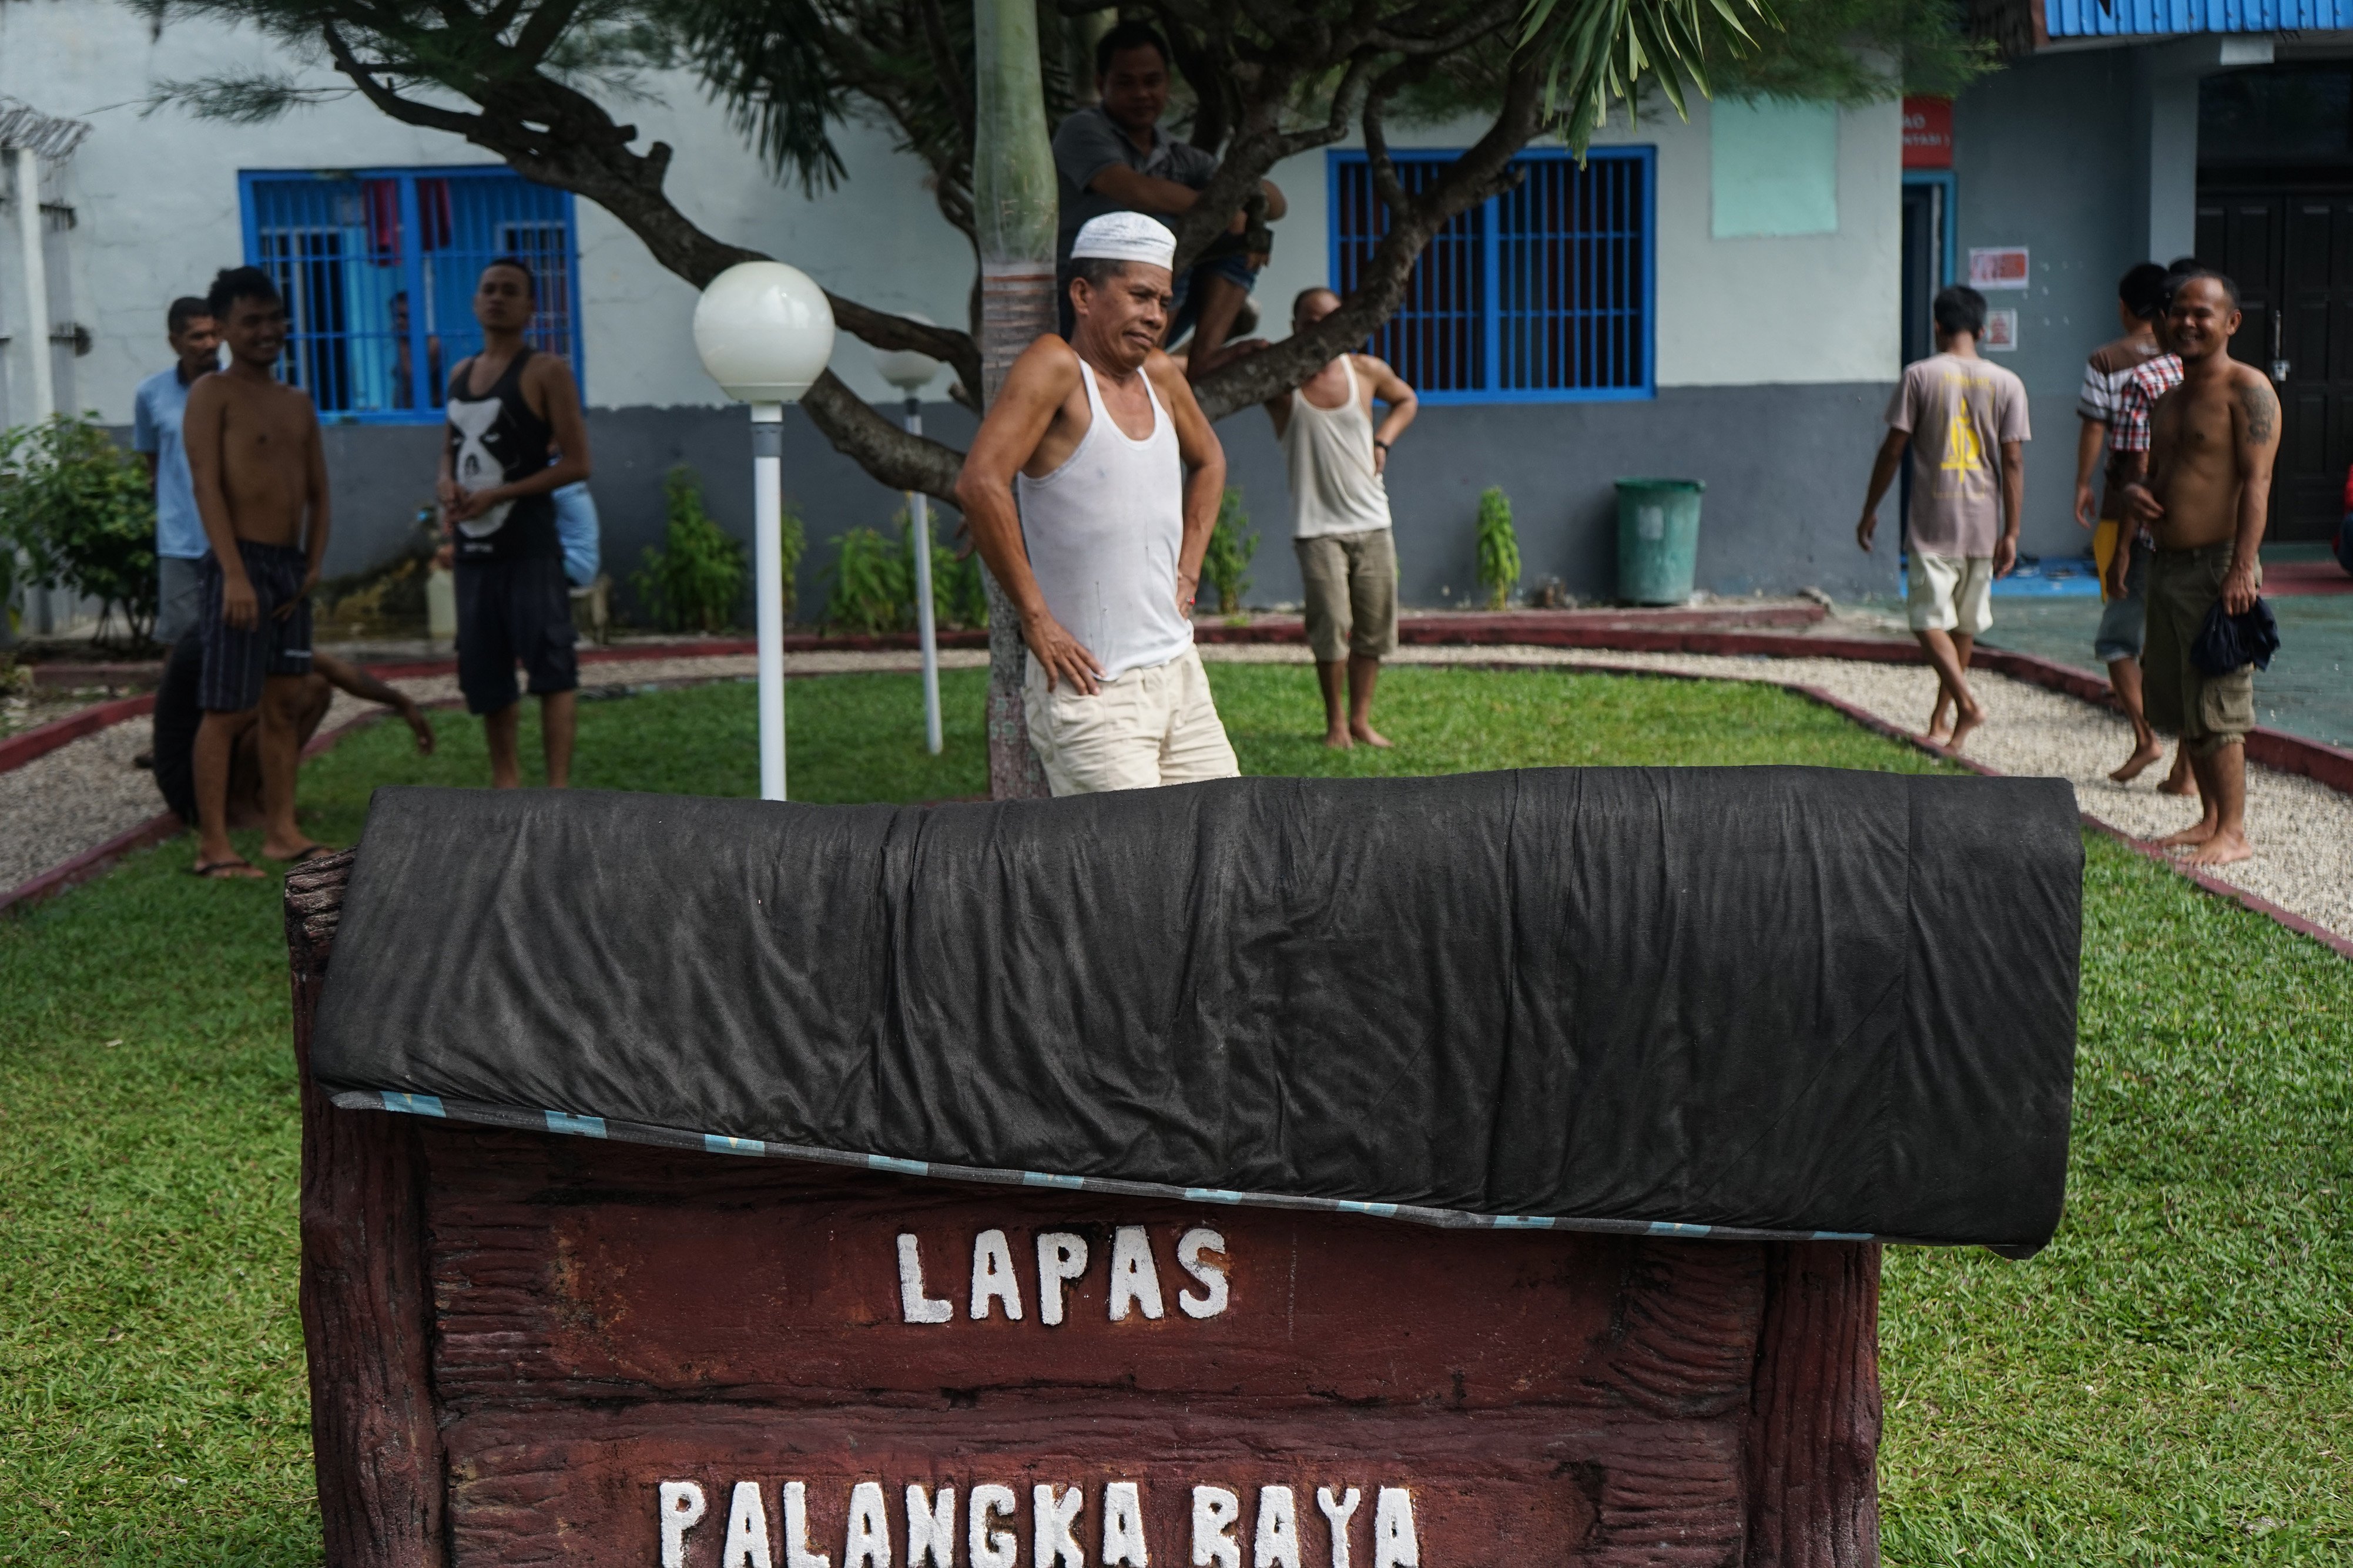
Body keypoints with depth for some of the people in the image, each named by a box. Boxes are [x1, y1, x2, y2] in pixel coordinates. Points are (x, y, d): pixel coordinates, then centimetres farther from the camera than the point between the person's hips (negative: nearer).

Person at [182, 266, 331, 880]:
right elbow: (207, 487, -13)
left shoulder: (298, 403, 16)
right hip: (242, 564, -7)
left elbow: (318, 493, 17)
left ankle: (281, 831, 15)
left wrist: (313, 567, 3)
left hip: (291, 565, 7)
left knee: (283, 703, 9)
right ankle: (212, 846, -3)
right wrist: (235, 575, -21)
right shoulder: (212, 394, -4)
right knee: (228, 708, -6)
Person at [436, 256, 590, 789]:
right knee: (483, 669, 13)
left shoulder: (546, 373, -4)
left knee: (550, 664, -11)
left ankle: (559, 789, -12)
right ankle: (505, 775, 26)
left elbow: (577, 462, -11)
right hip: (472, 547, 7)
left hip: (529, 547, -7)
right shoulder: (461, 374, 16)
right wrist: (448, 483, 2)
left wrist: (497, 495, -16)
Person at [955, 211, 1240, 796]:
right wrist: (1035, 616, -21)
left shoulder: (1160, 375, 9)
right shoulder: (1056, 366, -12)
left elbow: (1208, 461, 30)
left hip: (1180, 675, 8)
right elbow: (980, 485, -25)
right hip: (1091, 687, -8)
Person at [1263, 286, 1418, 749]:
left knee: (1375, 627, 6)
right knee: (1332, 625, -11)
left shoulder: (1367, 371, 4)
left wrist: (1383, 441, 7)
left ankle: (1361, 719, 18)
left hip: (1372, 523, 4)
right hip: (1318, 526, -4)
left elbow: (1407, 400, 22)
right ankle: (1336, 722, 5)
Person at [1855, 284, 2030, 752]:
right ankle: (1941, 720, 23)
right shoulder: (2007, 384, 2)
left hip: (1933, 521, -3)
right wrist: (2011, 533, 1)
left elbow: (1893, 448, -5)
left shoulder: (1920, 375, -5)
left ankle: (1966, 701, -23)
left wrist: (1870, 510, 5)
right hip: (1983, 522, 3)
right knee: (1964, 623, 14)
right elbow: (2013, 460, -1)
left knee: (1930, 620, -2)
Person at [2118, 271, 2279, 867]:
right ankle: (2211, 819, 20)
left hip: (2218, 567, -8)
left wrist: (2243, 569, -22)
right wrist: (2135, 492, 3)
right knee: (2177, 701, 10)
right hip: (2167, 566, 9)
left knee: (2217, 703, -8)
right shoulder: (2169, 400, 18)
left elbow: (2256, 482, -15)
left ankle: (2233, 833, -2)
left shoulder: (2247, 389, -8)